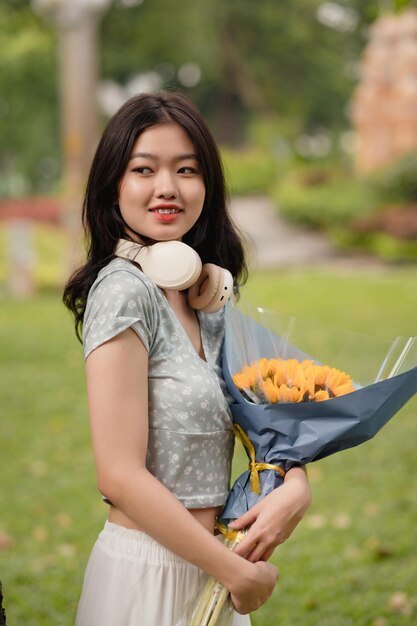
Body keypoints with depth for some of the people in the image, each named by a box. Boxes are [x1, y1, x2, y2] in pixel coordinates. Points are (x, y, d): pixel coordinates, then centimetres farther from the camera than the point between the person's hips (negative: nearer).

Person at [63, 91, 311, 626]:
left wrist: (295, 485, -8)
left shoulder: (202, 294, 7)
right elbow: (120, 476, -21)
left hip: (203, 564, 8)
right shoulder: (125, 290, -16)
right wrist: (239, 573, -14)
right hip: (148, 573, -8)